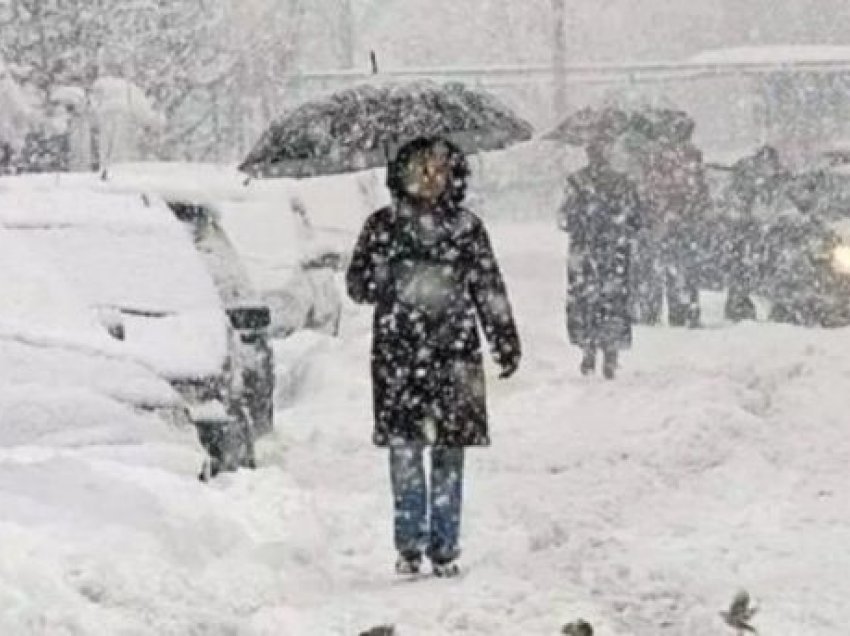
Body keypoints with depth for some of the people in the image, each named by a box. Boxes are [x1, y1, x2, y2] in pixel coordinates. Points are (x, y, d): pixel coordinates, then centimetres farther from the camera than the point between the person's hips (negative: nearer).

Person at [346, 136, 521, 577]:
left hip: (453, 353, 1)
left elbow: (490, 289, 11)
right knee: (403, 450, -5)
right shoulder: (384, 225, 7)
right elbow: (358, 283, 7)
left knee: (449, 451, 1)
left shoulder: (466, 227, 8)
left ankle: (444, 548, 7)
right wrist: (393, 280, -12)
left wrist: (506, 343, 5)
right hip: (397, 354, 0)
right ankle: (410, 546, 1)